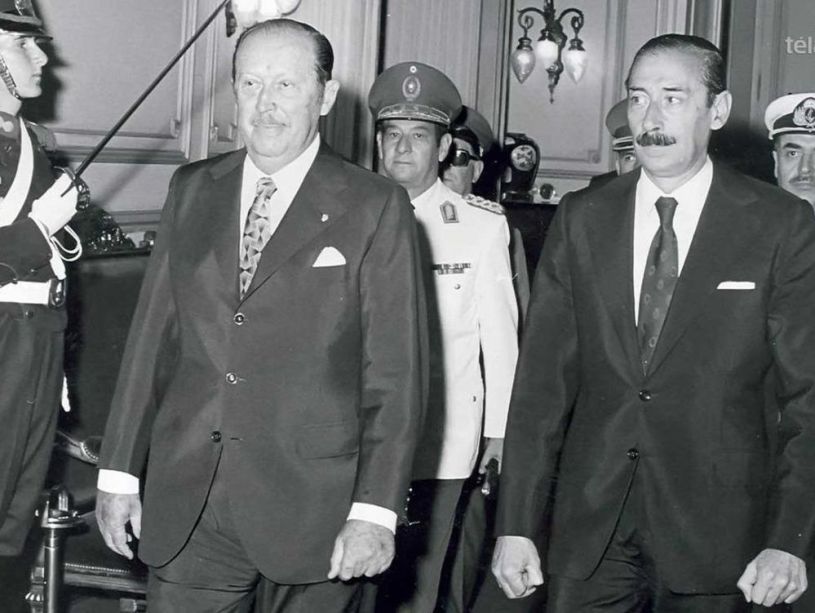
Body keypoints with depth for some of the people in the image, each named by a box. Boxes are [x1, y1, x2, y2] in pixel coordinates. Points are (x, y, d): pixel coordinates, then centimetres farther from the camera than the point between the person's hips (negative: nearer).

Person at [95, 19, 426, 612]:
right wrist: (119, 471, 8)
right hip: (186, 507, 3)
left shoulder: (375, 207, -3)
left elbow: (396, 371, -6)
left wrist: (376, 512, -12)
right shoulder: (192, 190, 10)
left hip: (312, 510, -3)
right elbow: (153, 334, 11)